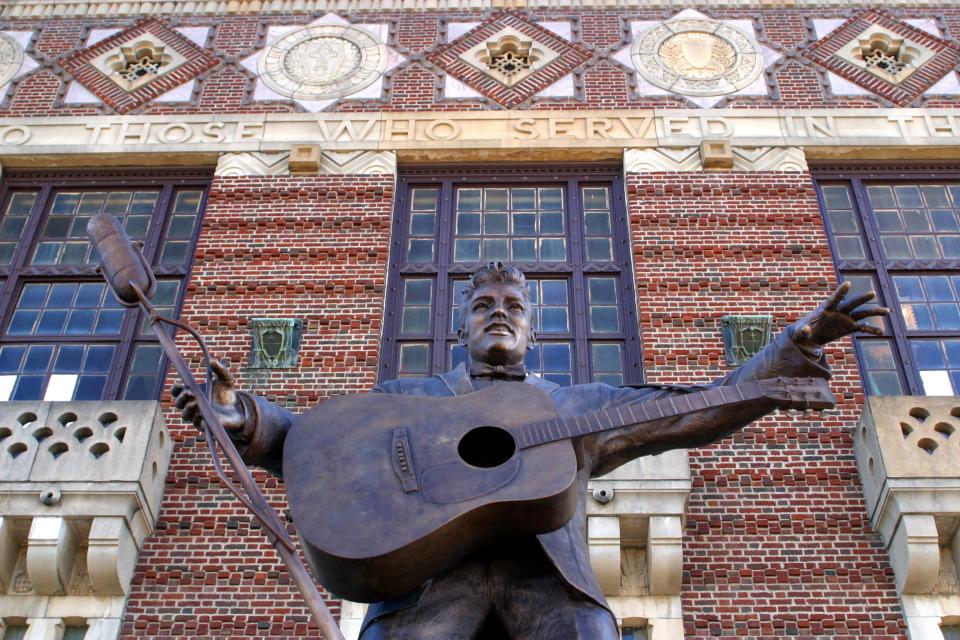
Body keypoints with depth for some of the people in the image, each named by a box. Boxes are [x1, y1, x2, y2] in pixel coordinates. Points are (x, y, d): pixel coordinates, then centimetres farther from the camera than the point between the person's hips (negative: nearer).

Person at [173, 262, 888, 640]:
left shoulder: (581, 405, 29)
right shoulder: (409, 397, 28)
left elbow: (699, 412, 22)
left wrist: (792, 352, 12)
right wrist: (244, 417, -4)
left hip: (549, 570, 1)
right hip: (428, 566, 0)